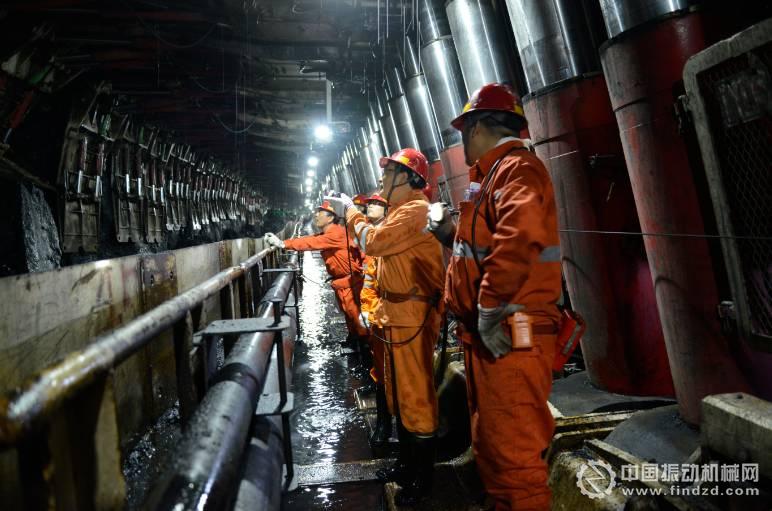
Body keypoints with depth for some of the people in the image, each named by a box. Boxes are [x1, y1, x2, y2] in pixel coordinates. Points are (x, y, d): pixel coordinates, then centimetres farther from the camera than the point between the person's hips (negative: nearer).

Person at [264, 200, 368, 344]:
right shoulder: (324, 234, 12)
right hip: (340, 281, 10)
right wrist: (280, 242, -12)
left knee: (354, 313, -4)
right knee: (347, 312, 20)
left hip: (349, 281, -10)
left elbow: (312, 242, -28)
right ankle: (353, 338, 34)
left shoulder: (337, 233, -22)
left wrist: (283, 244, -30)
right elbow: (308, 238, 1)